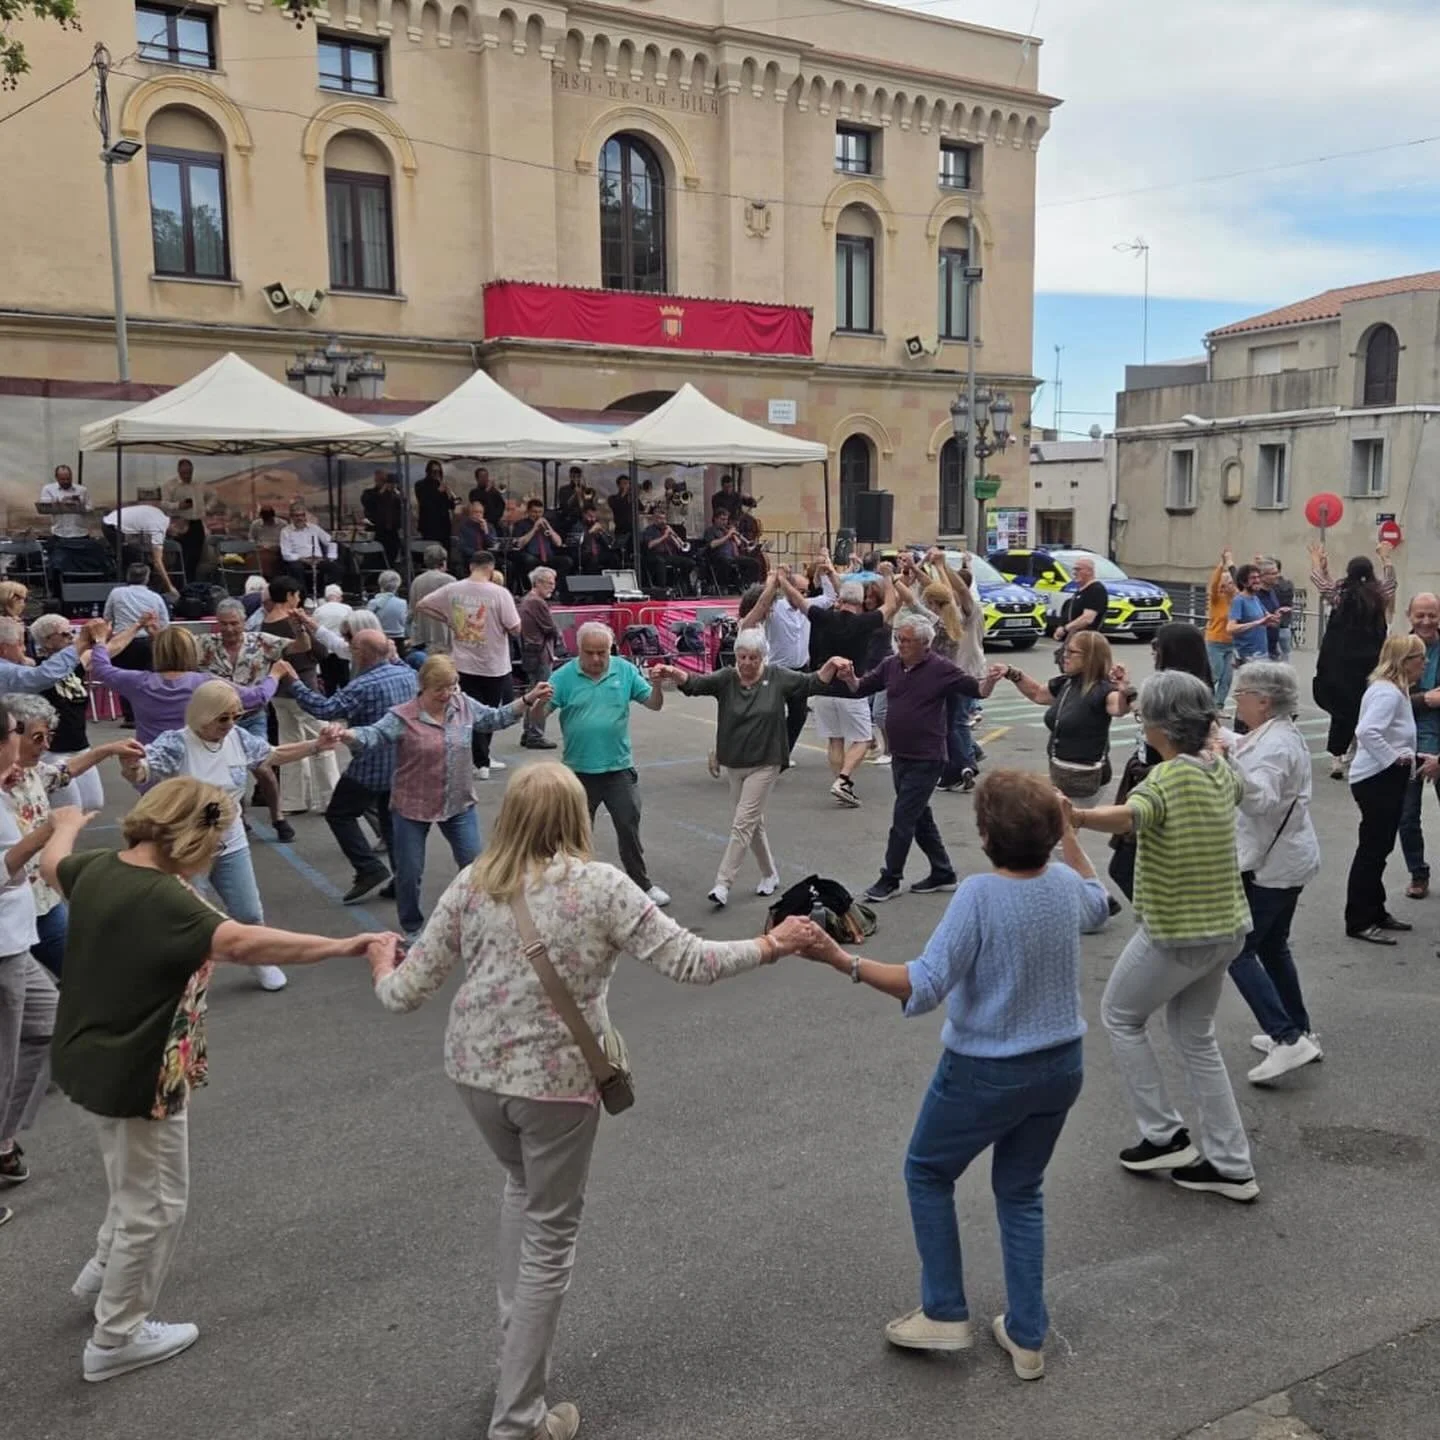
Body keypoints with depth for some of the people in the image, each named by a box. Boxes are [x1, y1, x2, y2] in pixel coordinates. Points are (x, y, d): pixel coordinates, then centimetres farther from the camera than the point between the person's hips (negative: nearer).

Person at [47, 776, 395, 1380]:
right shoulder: (165, 900, -31)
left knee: (137, 1184, 32)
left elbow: (53, 863, 19)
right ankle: (117, 1337, 26)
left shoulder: (98, 869, -5)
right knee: (155, 1204, 10)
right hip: (137, 1075, -9)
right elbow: (243, 942, -44)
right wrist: (346, 945, -46)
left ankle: (105, 1268, 51)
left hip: (92, 1061, 9)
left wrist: (68, 824, 41)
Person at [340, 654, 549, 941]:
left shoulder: (464, 706, -3)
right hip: (412, 807, -3)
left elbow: (496, 718, 11)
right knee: (409, 872, 6)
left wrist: (528, 699, 5)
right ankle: (412, 928, 28)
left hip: (458, 804, 4)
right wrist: (345, 734, -51)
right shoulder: (402, 717, -17)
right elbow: (373, 733, -30)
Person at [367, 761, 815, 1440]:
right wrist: (769, 947, -1)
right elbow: (686, 960, -13)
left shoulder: (471, 885, -4)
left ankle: (516, 1339, 37)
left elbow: (407, 992, 0)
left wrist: (381, 970, 22)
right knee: (550, 1237, 12)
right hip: (556, 1081, -4)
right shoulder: (600, 885, -13)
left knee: (522, 1187, 32)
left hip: (475, 1072, 4)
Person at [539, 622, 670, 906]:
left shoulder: (625, 671, -3)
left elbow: (654, 704, 0)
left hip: (619, 768, 1)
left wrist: (658, 684, -20)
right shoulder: (564, 677, -9)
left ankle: (643, 884, 24)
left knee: (629, 828, 9)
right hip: (579, 771, -1)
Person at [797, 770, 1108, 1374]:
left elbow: (923, 987, -29)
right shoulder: (1066, 882, -6)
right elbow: (1097, 910, 20)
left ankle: (945, 1314, 22)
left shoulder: (980, 895, -25)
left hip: (986, 1072, -6)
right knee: (1021, 1191, 22)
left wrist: (842, 960, -33)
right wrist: (1067, 831, 25)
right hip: (1061, 1064, 6)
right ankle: (1026, 1336, 27)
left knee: (927, 1173, 18)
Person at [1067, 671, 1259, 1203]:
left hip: (1176, 934, -8)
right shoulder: (1221, 772, 3)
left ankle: (1164, 1136, 16)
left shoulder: (1168, 777, -21)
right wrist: (1210, 747, 48)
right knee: (1195, 1036, 19)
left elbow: (1129, 815, -45)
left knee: (1120, 1016, 14)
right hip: (1226, 928, 8)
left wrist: (1076, 816, -63)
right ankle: (1230, 1164, 21)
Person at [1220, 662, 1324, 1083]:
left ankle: (1288, 1039, -11)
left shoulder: (1274, 745, -21)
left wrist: (1228, 762, -49)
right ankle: (1300, 1033, 28)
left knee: (1237, 951, -7)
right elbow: (1243, 748, 30)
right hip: (1286, 858, 11)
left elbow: (1262, 799, -37)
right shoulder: (1281, 733, 10)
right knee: (1273, 947, 20)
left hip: (1270, 864, -11)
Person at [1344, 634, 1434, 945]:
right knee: (1373, 848, -3)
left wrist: (1414, 759, 9)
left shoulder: (1396, 690, 12)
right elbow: (1367, 731, -33)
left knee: (1378, 848, 17)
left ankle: (1375, 912, 29)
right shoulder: (1387, 692, -20)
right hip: (1377, 779, -10)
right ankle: (1359, 922, 4)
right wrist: (1394, 758, -24)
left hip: (1387, 779, 10)